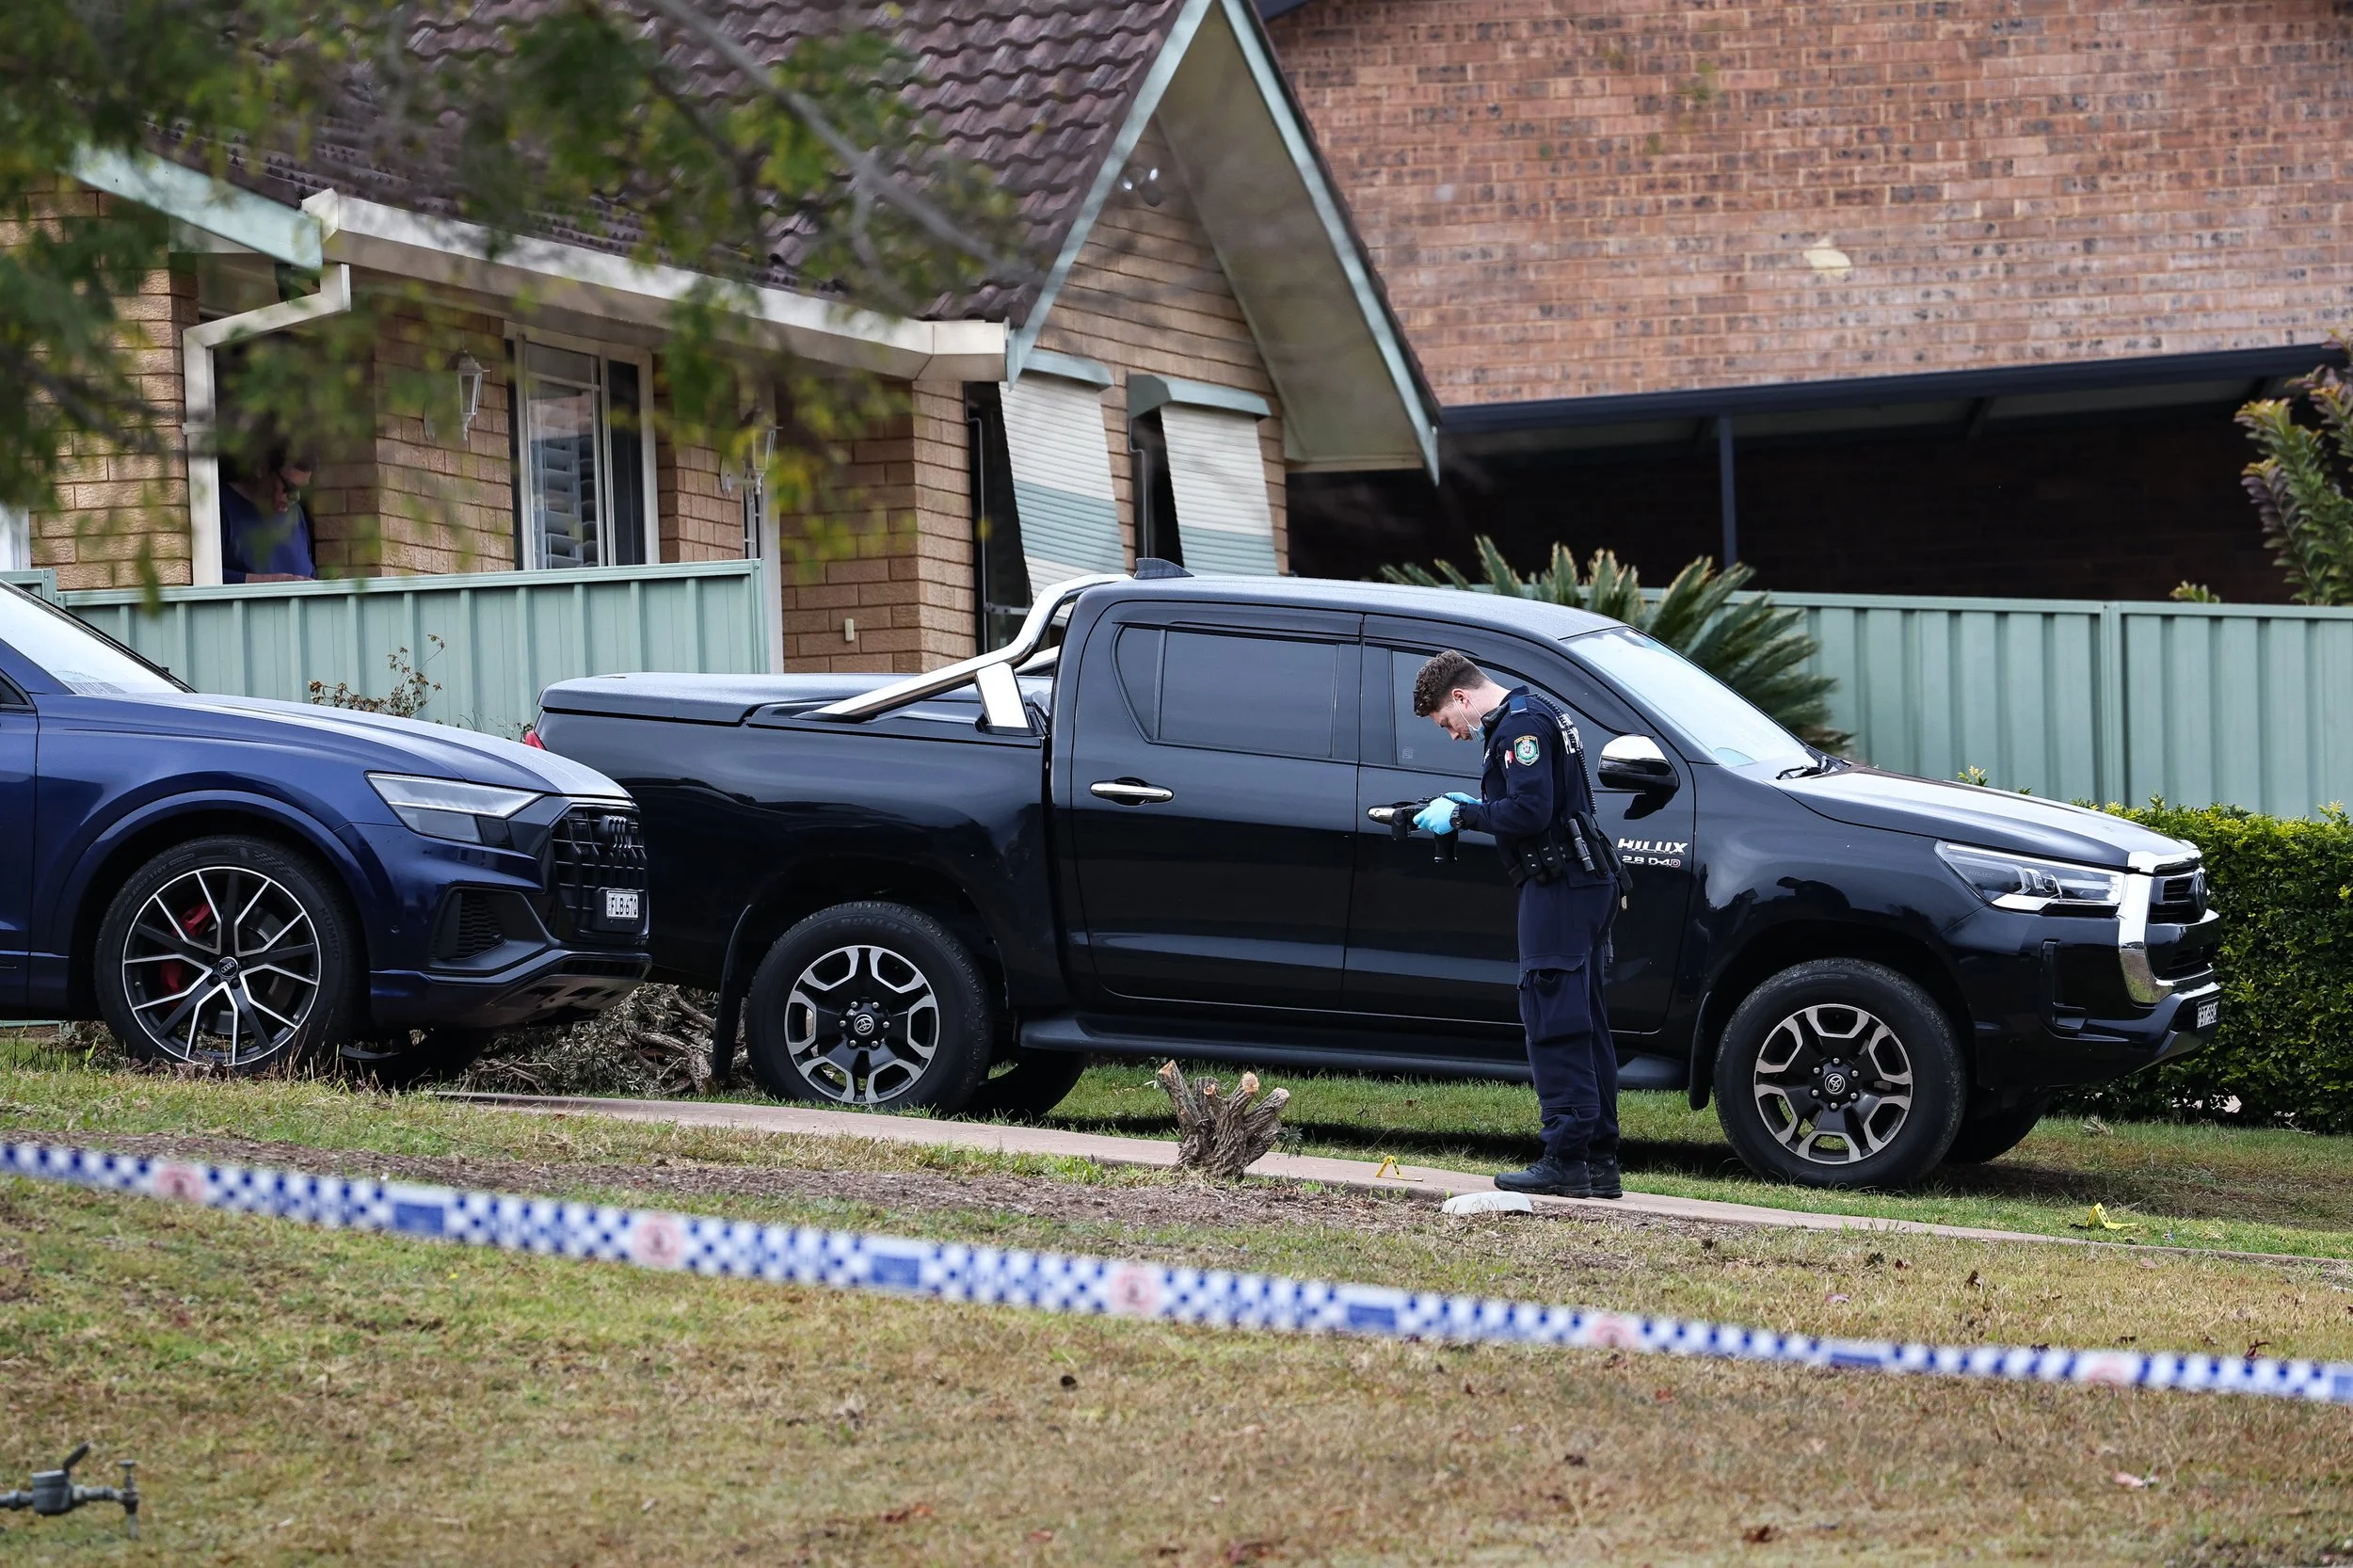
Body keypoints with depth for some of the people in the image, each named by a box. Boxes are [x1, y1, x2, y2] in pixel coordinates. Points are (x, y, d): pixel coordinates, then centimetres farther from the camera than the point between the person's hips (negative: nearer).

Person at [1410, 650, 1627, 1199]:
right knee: (1583, 1024, 11)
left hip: (1559, 887, -11)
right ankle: (1600, 1163, 13)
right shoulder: (1533, 715, 21)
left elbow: (1530, 811, -22)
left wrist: (1462, 815, -12)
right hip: (1587, 885, 11)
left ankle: (1566, 1160, -14)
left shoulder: (1521, 725, -12)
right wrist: (1473, 807, 12)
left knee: (1553, 1020, -11)